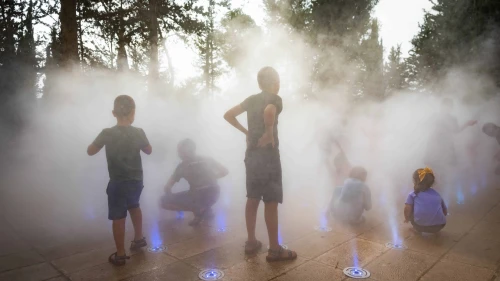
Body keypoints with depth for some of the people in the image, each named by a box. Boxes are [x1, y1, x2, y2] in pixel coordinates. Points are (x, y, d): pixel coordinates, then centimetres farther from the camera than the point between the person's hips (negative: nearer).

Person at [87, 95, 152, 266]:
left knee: (118, 217, 7)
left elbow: (90, 151, -2)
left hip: (118, 183, -3)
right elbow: (149, 151, 9)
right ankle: (139, 238, 42)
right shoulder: (139, 133, -8)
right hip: (136, 180, 4)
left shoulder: (107, 133, -14)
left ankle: (120, 255, 15)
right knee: (133, 206, 28)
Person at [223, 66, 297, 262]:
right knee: (271, 202, -1)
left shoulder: (252, 99, 11)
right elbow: (269, 112, -34)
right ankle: (274, 250, 7)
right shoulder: (275, 99, -9)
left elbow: (228, 115, 13)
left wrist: (246, 131, 13)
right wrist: (270, 132, -20)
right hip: (268, 155, -7)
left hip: (251, 154, 7)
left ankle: (251, 242, 24)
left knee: (252, 199, 14)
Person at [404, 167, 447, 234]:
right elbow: (445, 212, 25)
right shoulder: (436, 194, 21)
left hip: (420, 226, -4)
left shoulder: (413, 195, 10)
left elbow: (407, 210, -1)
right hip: (439, 226, 4)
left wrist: (407, 219, 20)